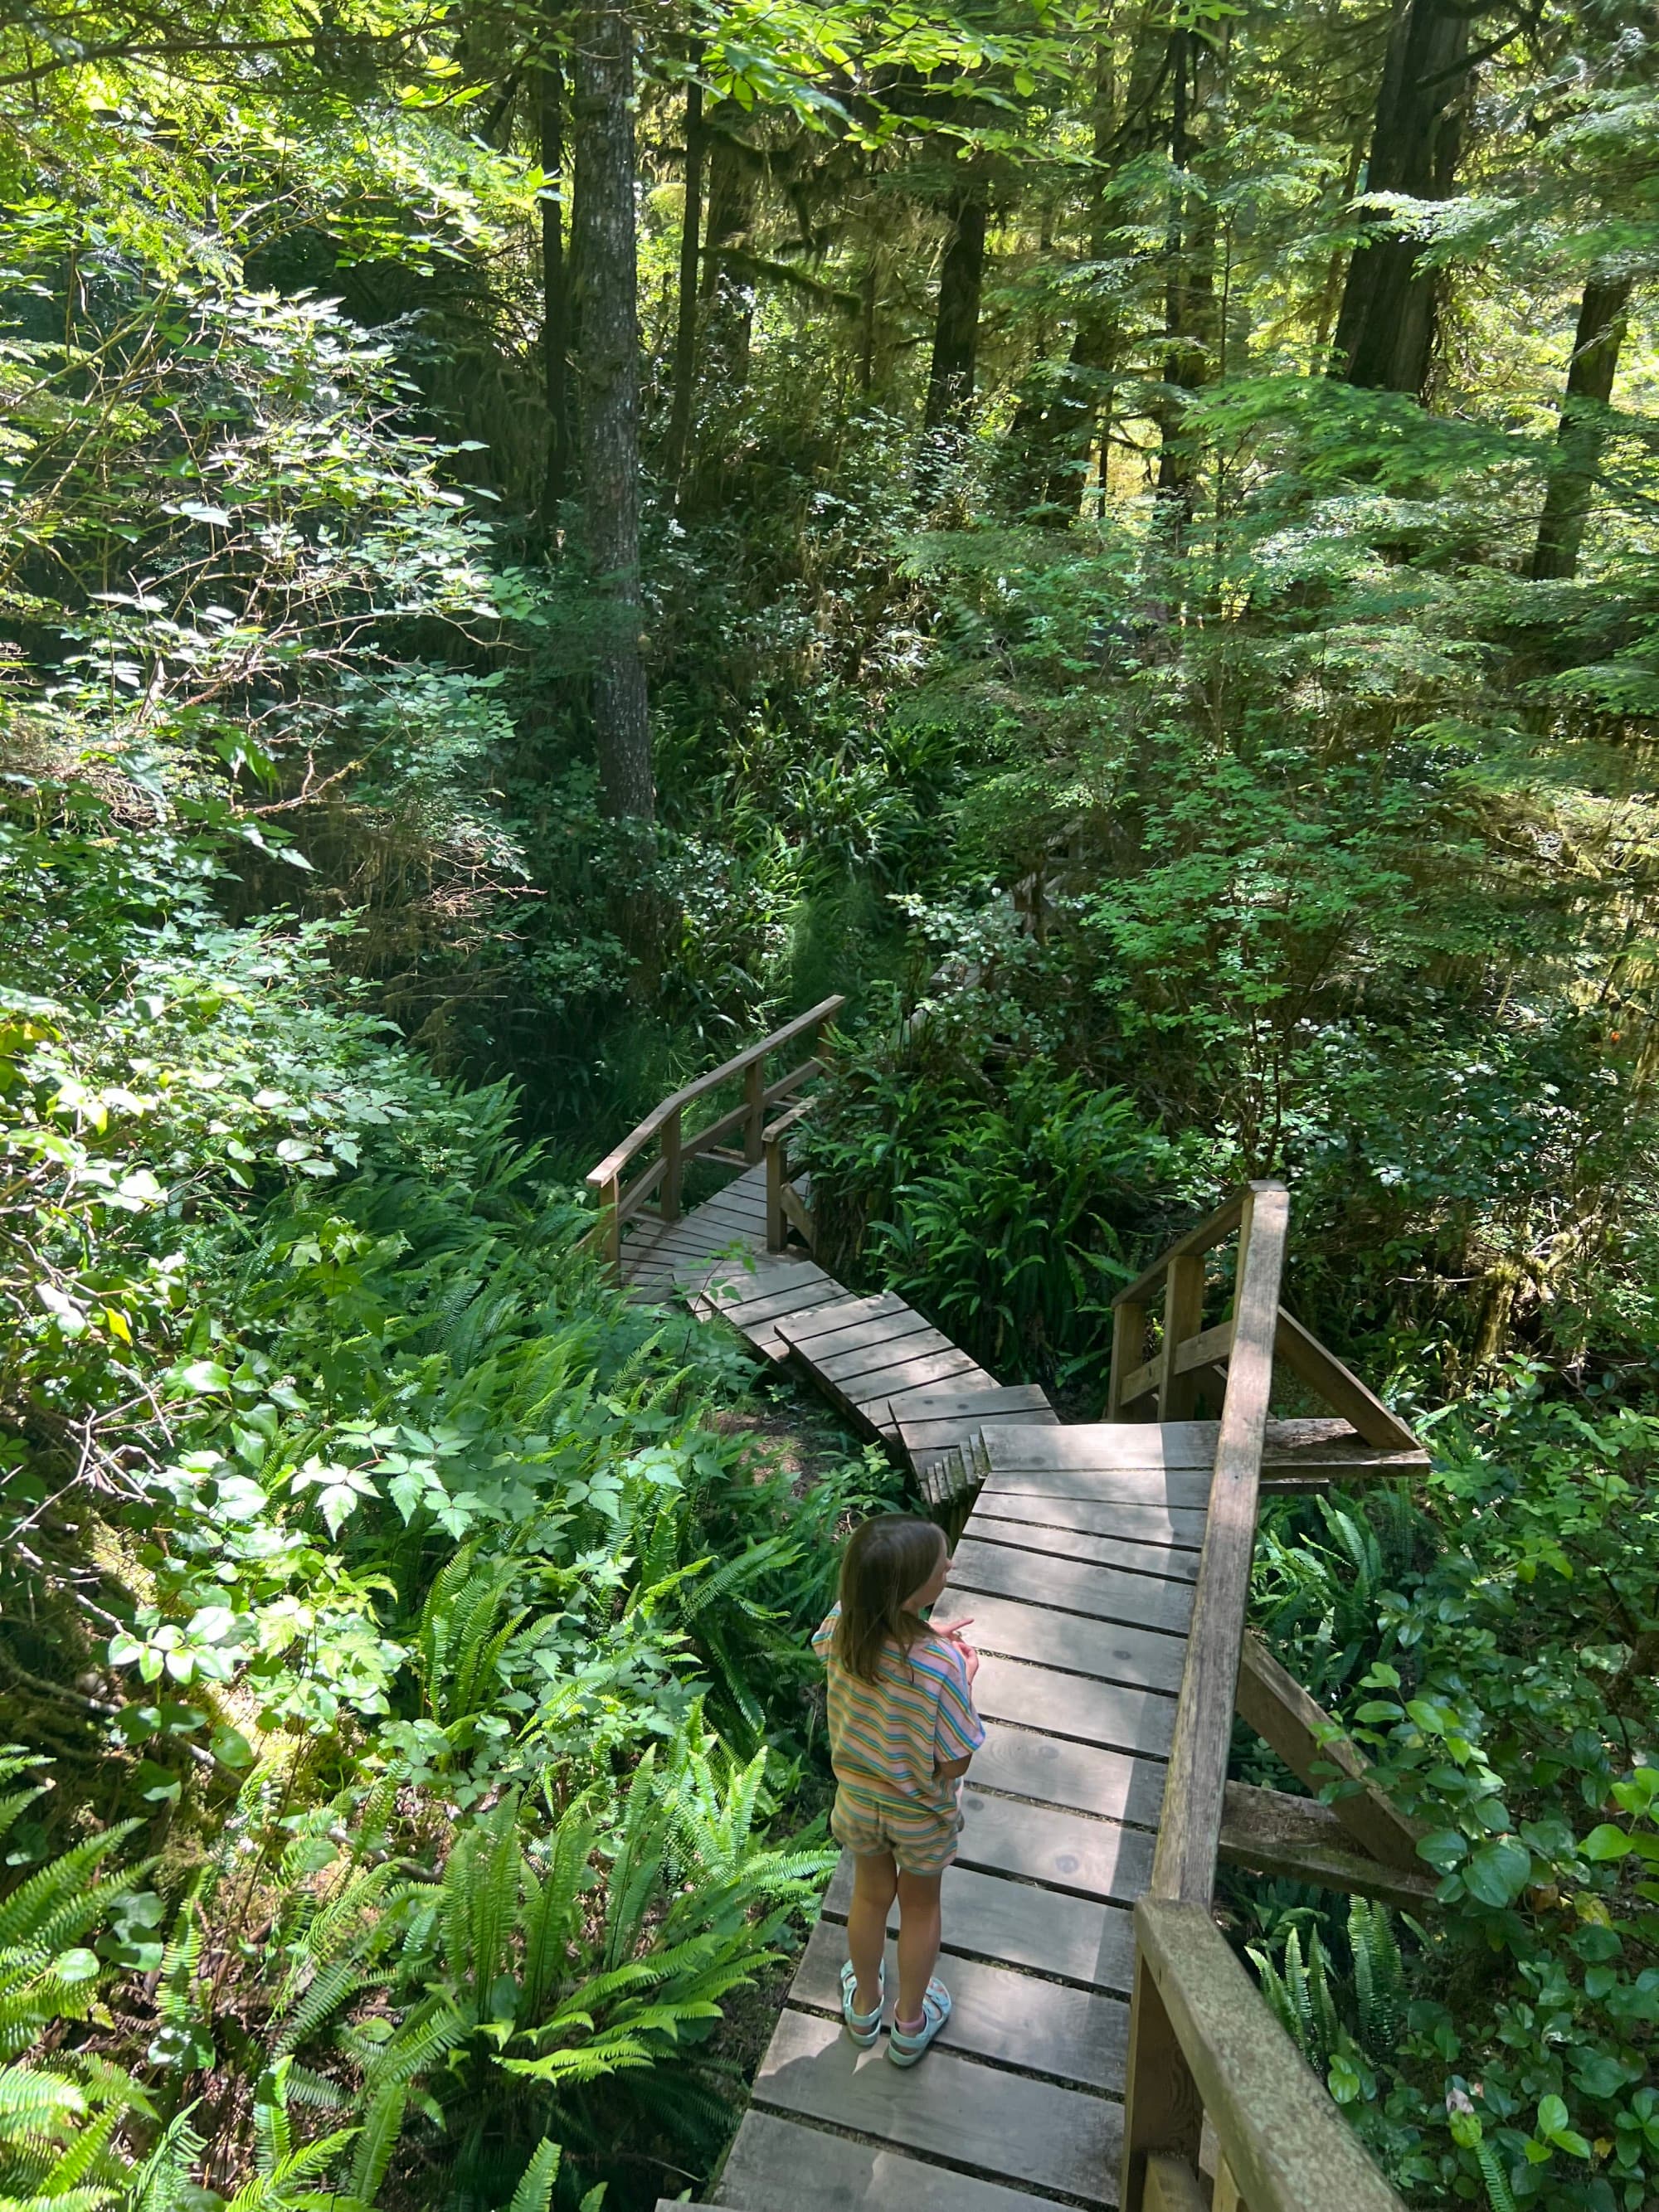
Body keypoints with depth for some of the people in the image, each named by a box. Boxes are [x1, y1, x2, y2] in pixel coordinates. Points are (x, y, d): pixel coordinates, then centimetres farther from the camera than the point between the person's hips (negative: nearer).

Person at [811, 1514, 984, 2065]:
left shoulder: (843, 1627, -26)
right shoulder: (941, 1668, -40)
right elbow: (954, 1764, -26)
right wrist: (965, 1677, -15)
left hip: (859, 1796, 3)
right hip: (921, 1812, -3)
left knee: (871, 1896, 30)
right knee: (920, 1906, 26)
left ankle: (864, 2006, 55)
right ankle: (911, 2024, 50)